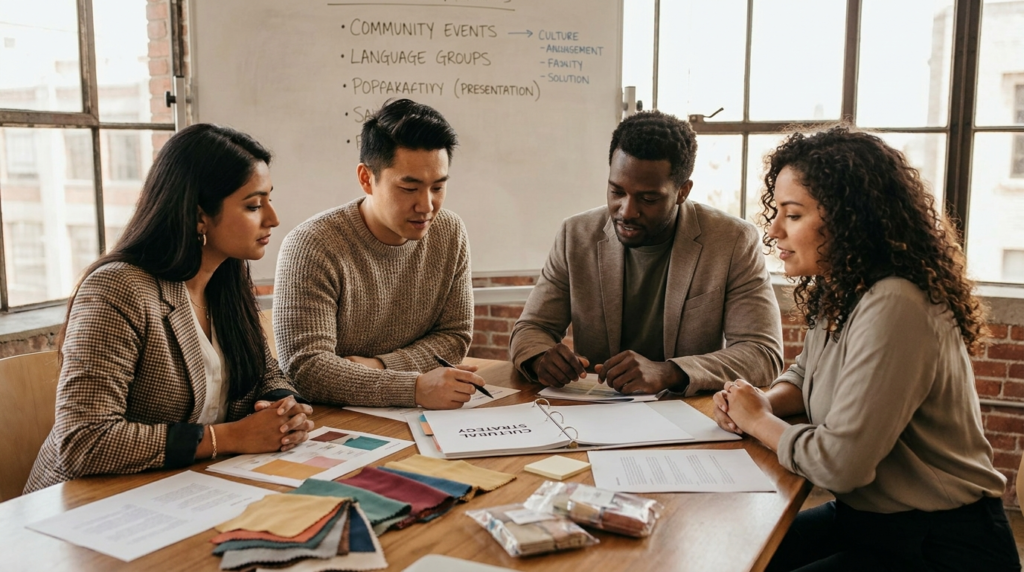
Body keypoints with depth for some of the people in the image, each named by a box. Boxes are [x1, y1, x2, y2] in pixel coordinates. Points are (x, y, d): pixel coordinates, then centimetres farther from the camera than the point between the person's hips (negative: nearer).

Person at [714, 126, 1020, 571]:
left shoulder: (893, 309, -26)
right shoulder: (834, 294, 2)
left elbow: (839, 463, -27)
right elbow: (805, 376, 20)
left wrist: (759, 421, -9)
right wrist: (764, 402, -2)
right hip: (865, 518, 8)